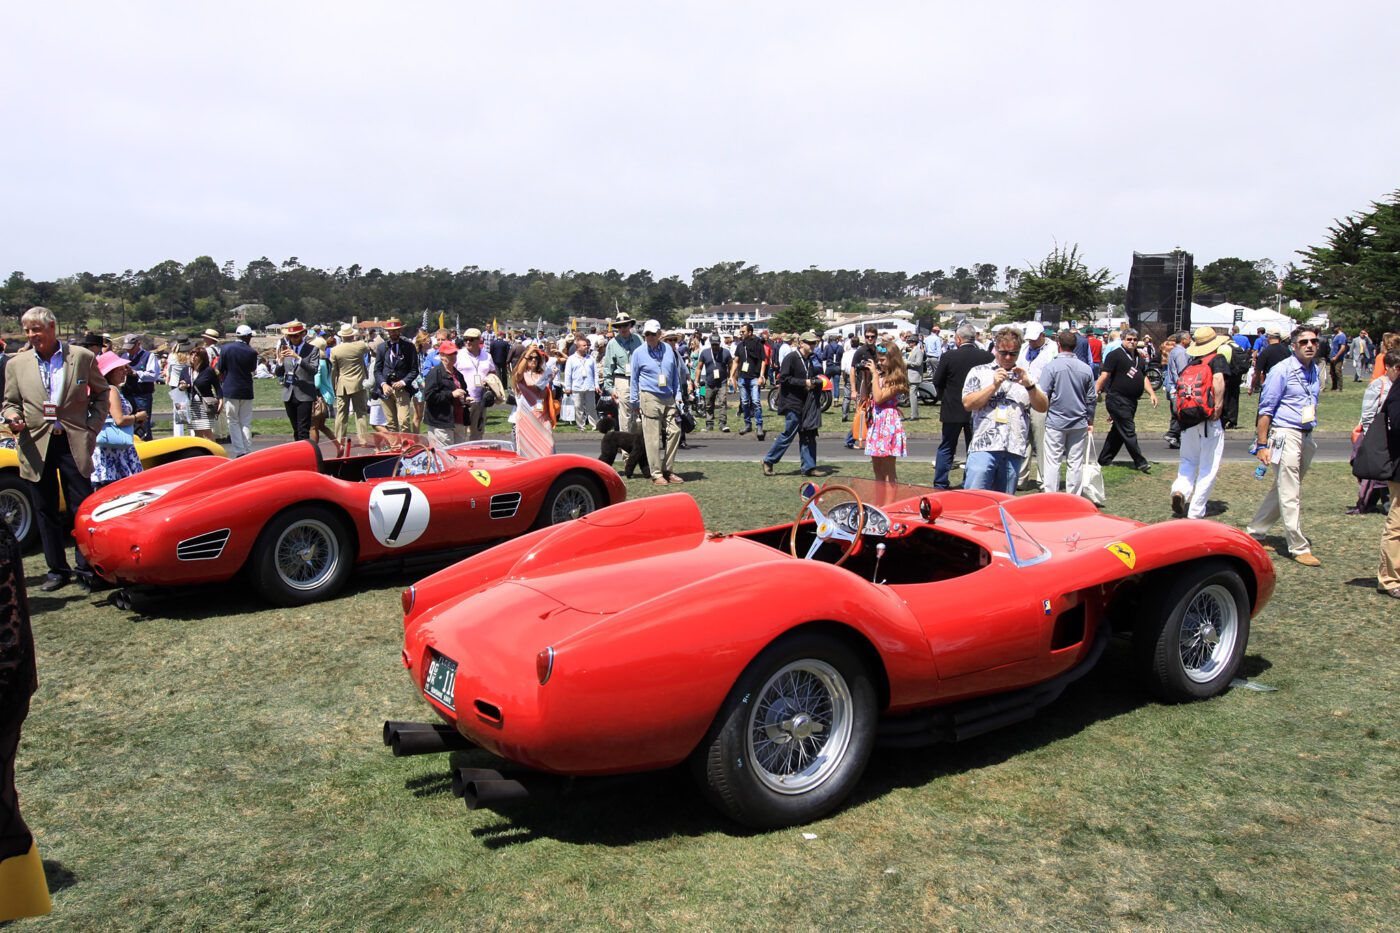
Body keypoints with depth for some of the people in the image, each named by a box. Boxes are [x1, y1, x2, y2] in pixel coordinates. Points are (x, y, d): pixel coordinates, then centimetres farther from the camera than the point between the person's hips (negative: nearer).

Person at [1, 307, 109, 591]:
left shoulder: (83, 358, 2)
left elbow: (101, 394, 10)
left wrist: (92, 429, 0)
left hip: (74, 443, -2)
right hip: (36, 446, 2)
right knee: (46, 511, 8)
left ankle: (86, 568, 8)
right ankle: (57, 569, 19)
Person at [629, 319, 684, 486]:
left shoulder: (668, 349, 10)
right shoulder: (639, 352, 1)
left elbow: (675, 374, 17)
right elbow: (634, 379, 6)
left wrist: (677, 395, 12)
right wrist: (634, 402, 6)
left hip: (668, 398, 4)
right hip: (650, 398, -4)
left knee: (674, 431, 1)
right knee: (653, 437, -4)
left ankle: (667, 470, 12)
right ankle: (656, 474, 2)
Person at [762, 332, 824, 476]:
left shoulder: (810, 360, 14)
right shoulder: (791, 358, -10)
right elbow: (783, 378, -16)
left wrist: (814, 382, 3)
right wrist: (804, 383, -18)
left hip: (806, 404, 8)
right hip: (792, 402, -8)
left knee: (808, 436, 5)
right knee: (789, 433, -4)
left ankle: (809, 467, 9)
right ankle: (768, 461, 10)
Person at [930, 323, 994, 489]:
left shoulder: (948, 356, -13)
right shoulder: (987, 357, -8)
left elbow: (937, 381, -5)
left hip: (952, 410, -2)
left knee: (946, 448, 11)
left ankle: (940, 484, 12)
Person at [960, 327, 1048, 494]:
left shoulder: (1026, 377, 18)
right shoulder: (979, 372, 11)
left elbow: (1043, 407, 8)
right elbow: (968, 403, -1)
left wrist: (1029, 385, -7)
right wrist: (994, 386, -8)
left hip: (1014, 450, 3)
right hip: (984, 447, -3)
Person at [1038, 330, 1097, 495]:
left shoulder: (1050, 367, -11)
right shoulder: (1086, 369, 2)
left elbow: (1042, 396, -11)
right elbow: (1091, 398, 9)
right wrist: (1090, 420, 20)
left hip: (1055, 421, -3)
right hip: (1079, 422, 3)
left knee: (1053, 462, 2)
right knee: (1076, 463, 8)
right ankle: (1074, 499, 14)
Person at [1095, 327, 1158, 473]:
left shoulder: (1138, 357, 17)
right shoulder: (1115, 355, -8)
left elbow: (1144, 377, 22)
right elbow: (1104, 375, -14)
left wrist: (1152, 393, 11)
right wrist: (1096, 392, -23)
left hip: (1131, 401, 9)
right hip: (1118, 400, -9)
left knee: (1118, 431, 12)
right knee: (1128, 432, -7)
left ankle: (1104, 460, 20)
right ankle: (1140, 462, -3)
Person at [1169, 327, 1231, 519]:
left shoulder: (1191, 363, 13)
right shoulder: (1218, 359, -2)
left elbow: (1178, 386, 12)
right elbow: (1218, 379, -21)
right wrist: (1217, 407, -18)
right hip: (1210, 420, -4)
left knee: (1188, 460, 20)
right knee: (1208, 467, 5)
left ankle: (1180, 489, -8)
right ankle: (1195, 512, 6)